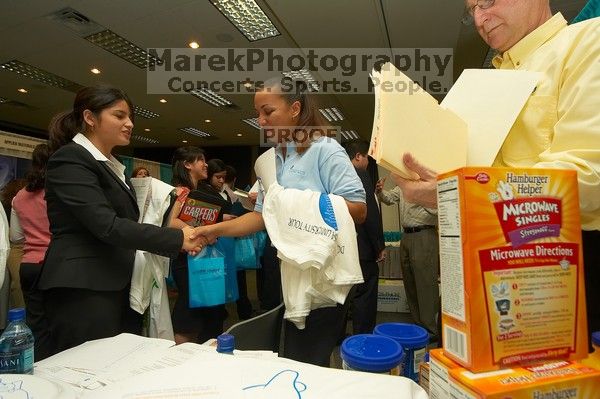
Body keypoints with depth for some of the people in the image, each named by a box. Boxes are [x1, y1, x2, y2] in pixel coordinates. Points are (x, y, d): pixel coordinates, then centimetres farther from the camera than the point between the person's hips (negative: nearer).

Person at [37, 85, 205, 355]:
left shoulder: (112, 165, 17)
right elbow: (107, 226, -23)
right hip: (83, 292, -8)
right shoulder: (70, 159, -12)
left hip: (118, 288, 9)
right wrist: (177, 238, -20)